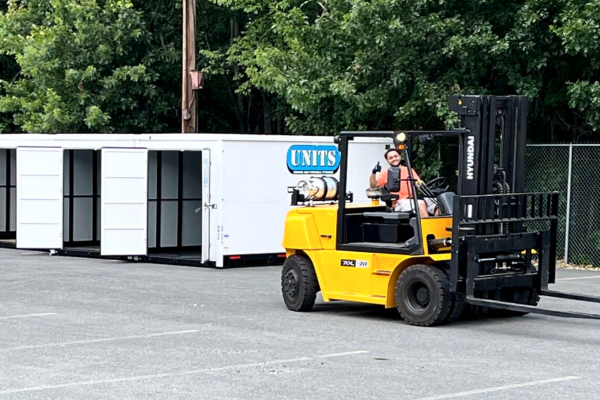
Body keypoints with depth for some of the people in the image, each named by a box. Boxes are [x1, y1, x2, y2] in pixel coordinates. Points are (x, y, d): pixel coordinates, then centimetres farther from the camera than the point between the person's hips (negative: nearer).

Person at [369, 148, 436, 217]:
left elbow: (419, 183, 18)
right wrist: (373, 173, -14)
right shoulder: (386, 173, 13)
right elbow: (373, 185, 3)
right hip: (400, 203, -4)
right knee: (421, 204, -35)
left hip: (415, 199, 4)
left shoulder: (409, 170, 22)